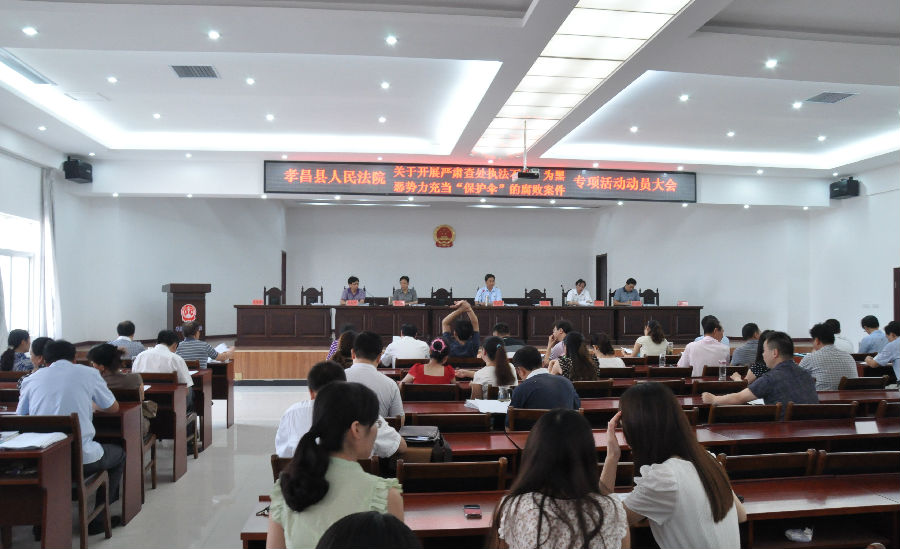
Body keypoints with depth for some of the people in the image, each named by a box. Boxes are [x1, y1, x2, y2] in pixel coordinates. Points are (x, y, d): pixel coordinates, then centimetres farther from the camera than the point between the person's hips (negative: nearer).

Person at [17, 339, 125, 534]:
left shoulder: (31, 379, 8)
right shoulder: (88, 374, 3)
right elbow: (113, 408, 15)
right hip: (82, 459, -3)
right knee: (119, 454, 26)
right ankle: (97, 519, 23)